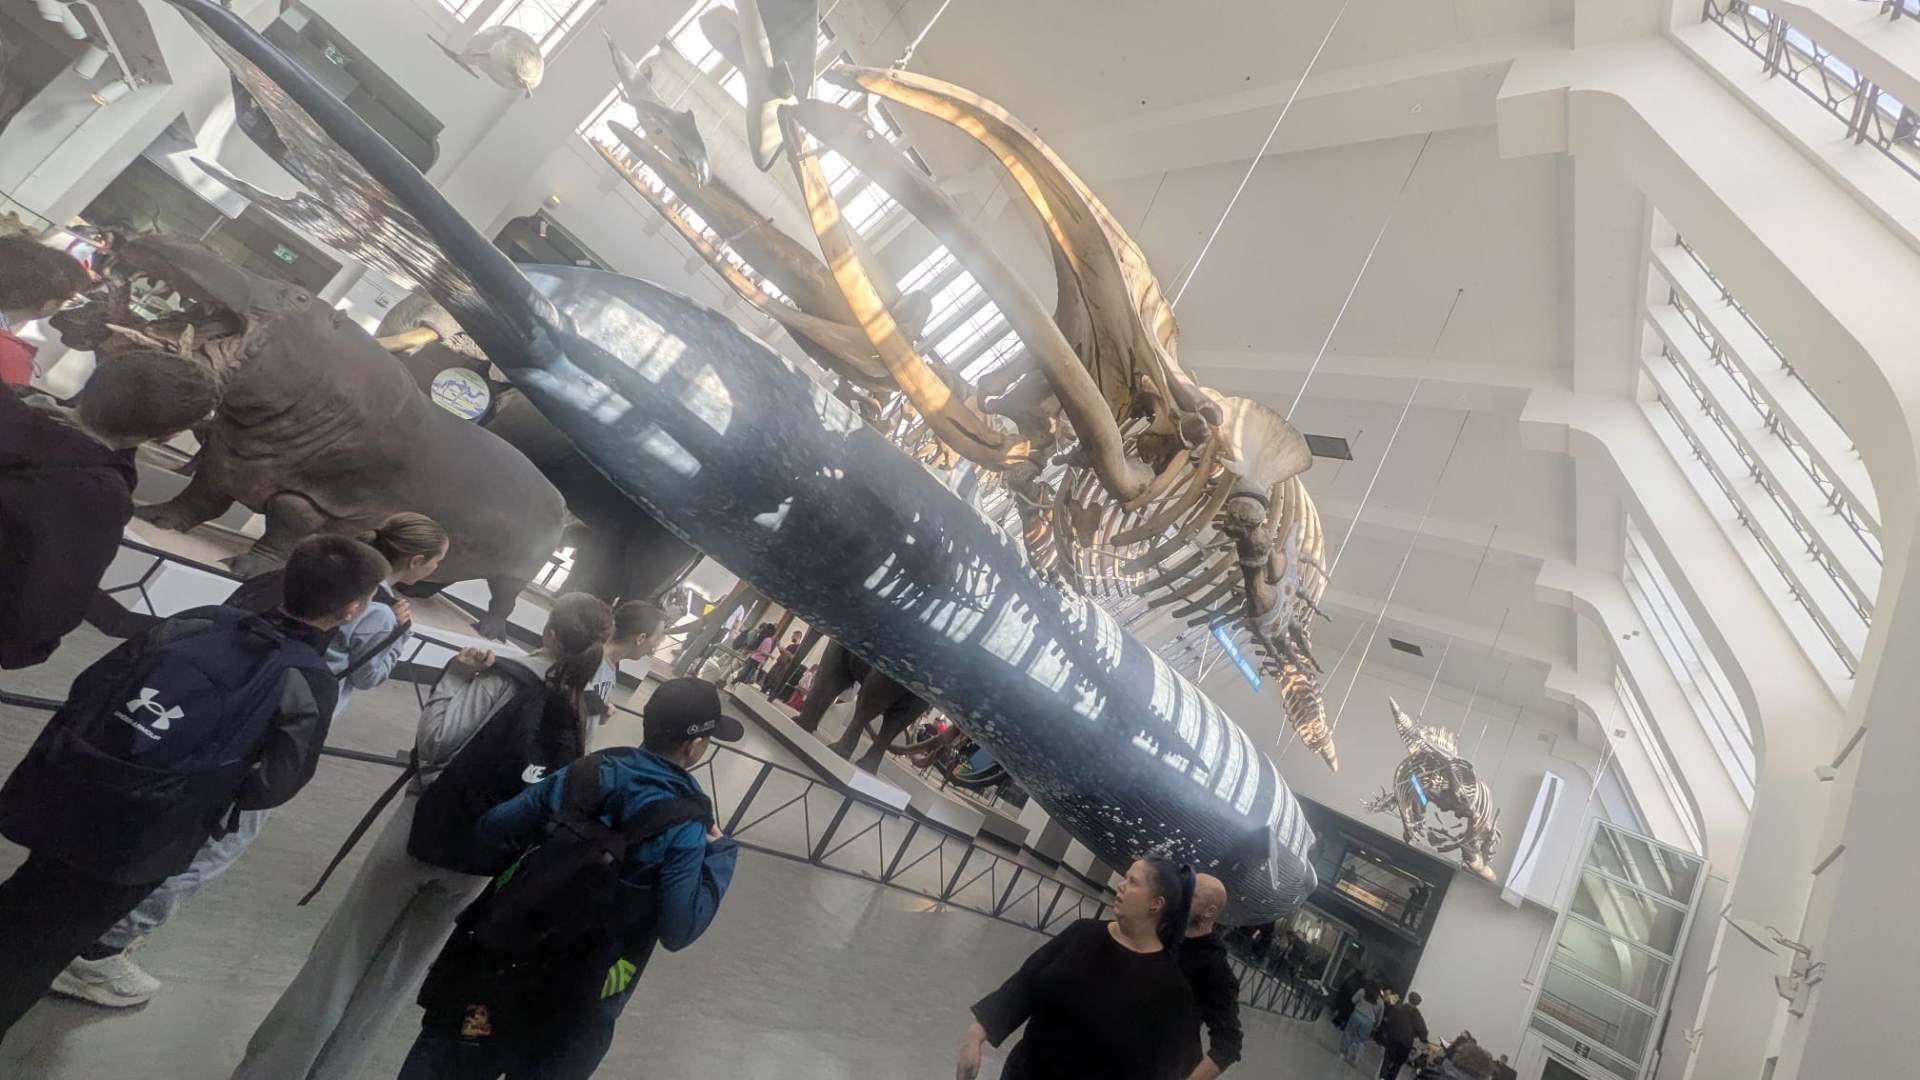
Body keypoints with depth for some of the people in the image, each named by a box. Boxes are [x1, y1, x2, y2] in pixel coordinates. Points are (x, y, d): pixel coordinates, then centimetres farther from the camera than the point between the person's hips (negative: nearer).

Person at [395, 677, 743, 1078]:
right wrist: (719, 853, -11)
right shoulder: (684, 826, -23)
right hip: (579, 995, -3)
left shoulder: (587, 771, -11)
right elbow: (678, 930, -20)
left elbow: (493, 829, -6)